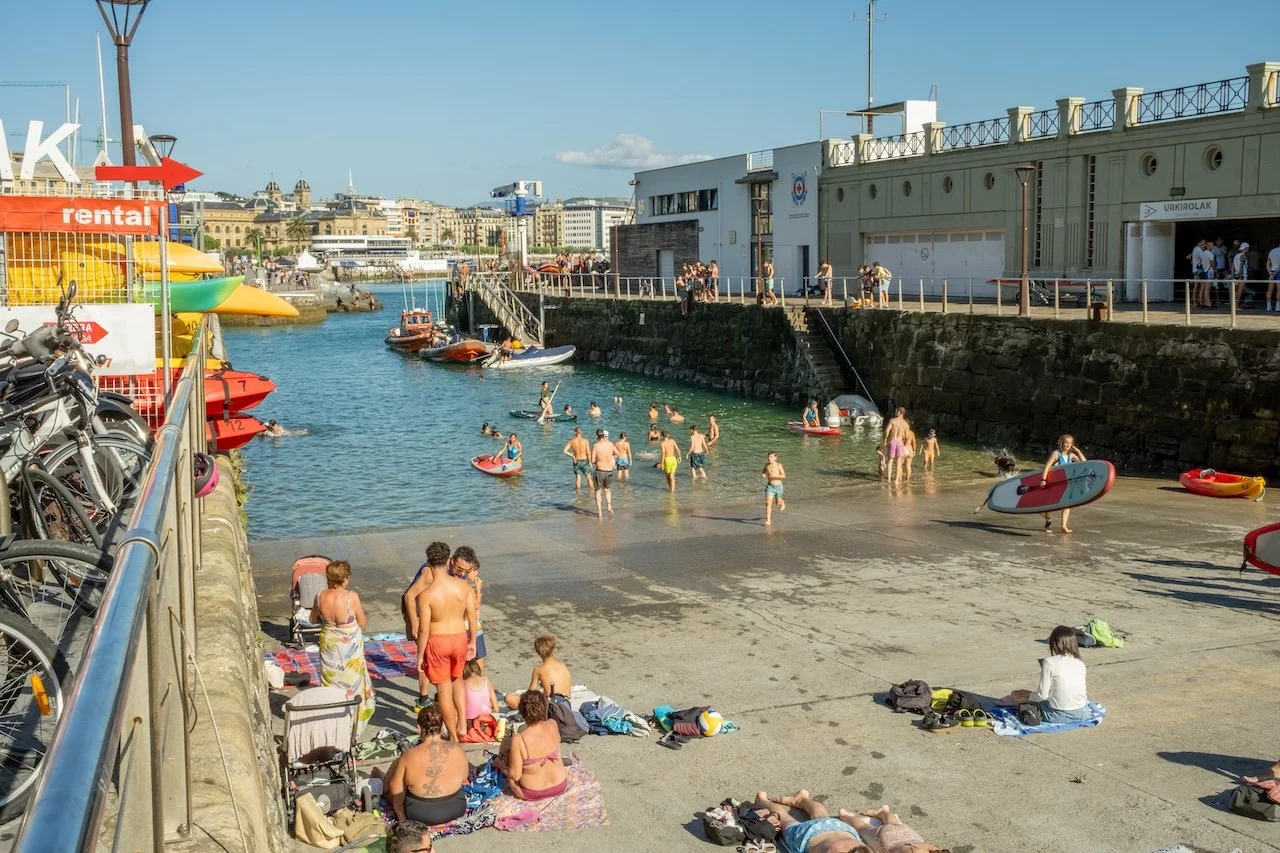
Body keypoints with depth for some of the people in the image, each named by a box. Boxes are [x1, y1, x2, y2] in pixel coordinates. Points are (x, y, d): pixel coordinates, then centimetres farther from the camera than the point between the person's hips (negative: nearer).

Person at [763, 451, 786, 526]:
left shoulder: (778, 465, -11)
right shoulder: (767, 464, 0)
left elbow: (784, 476, -14)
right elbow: (763, 471, 20)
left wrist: (775, 476, -29)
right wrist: (762, 474, -4)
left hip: (778, 486, -2)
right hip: (769, 486, 2)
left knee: (778, 503, 18)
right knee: (768, 503, -13)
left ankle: (782, 502, 56)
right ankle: (768, 521, -12)